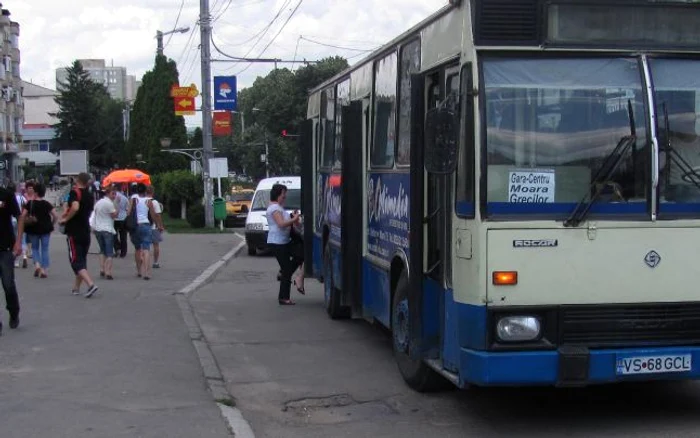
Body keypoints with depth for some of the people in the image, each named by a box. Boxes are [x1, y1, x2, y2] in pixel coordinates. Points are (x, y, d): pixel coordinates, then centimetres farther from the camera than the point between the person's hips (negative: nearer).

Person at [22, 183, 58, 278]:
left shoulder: (30, 204, -6)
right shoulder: (47, 204, -5)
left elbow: (22, 216, -10)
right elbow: (55, 216, -9)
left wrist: (26, 222, 7)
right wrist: (51, 223, 7)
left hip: (33, 229, 0)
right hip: (45, 229, 0)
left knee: (35, 248, 17)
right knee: (44, 249, 8)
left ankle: (37, 264, -7)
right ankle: (44, 270, 4)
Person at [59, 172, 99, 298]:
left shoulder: (75, 192, -11)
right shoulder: (90, 196, 12)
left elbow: (75, 207, -29)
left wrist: (65, 219, -15)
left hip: (74, 232, -7)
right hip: (86, 232, 7)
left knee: (76, 262, -6)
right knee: (82, 260, 17)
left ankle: (91, 284, -23)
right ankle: (76, 288, 25)